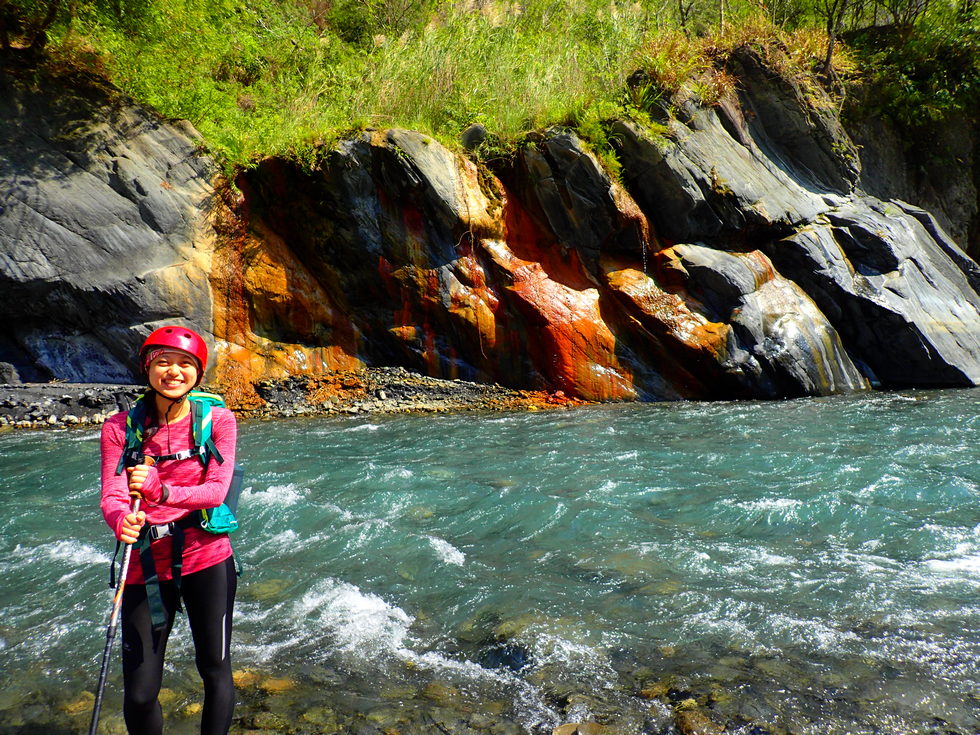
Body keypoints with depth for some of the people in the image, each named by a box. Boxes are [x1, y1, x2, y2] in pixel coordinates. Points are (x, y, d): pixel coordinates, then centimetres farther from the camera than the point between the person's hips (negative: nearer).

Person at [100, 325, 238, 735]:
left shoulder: (217, 420, -3)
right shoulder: (121, 427, 1)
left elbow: (215, 491, -13)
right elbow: (111, 497, -7)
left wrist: (160, 490, -30)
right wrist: (122, 521, -30)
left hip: (206, 559, -1)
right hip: (145, 564, 1)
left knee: (215, 672, 8)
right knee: (139, 695, 3)